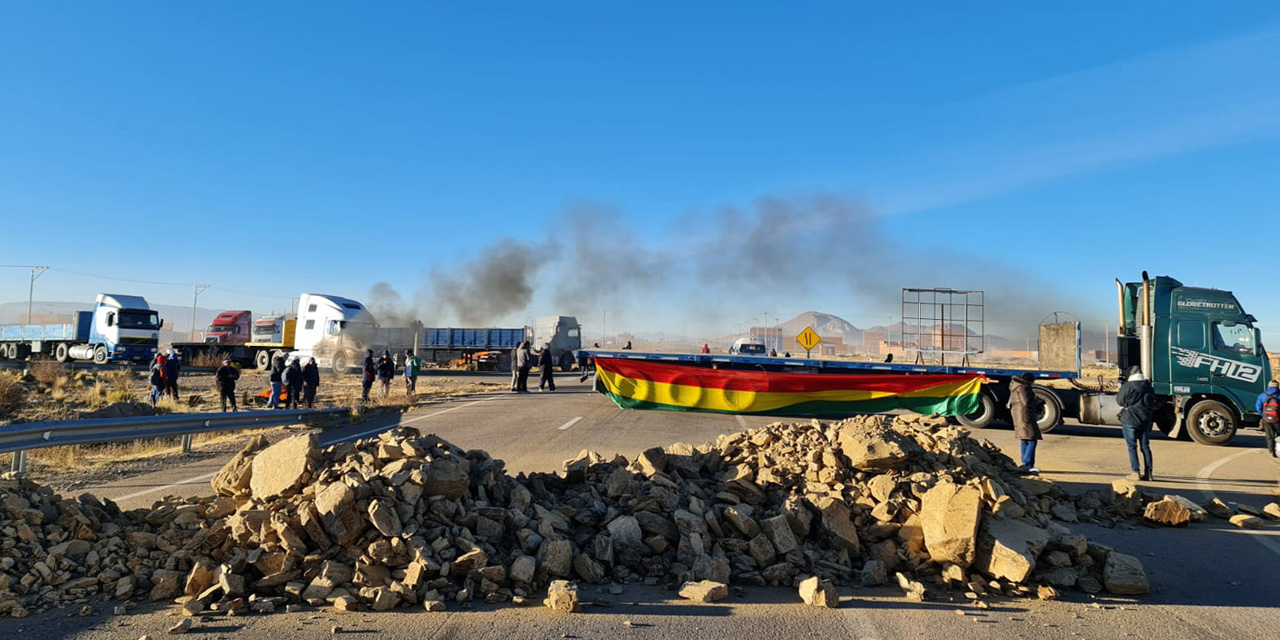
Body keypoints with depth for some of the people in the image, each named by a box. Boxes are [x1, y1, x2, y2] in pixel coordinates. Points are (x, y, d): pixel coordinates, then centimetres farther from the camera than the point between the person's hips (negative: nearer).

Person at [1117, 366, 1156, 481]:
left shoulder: (1127, 386, -12)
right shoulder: (1149, 387, 5)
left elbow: (1120, 401, -4)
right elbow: (1153, 403, 16)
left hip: (1130, 421, -5)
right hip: (1145, 421, 5)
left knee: (1132, 447, 1)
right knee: (1145, 447, 10)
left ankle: (1135, 472, -2)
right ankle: (1148, 473, 10)